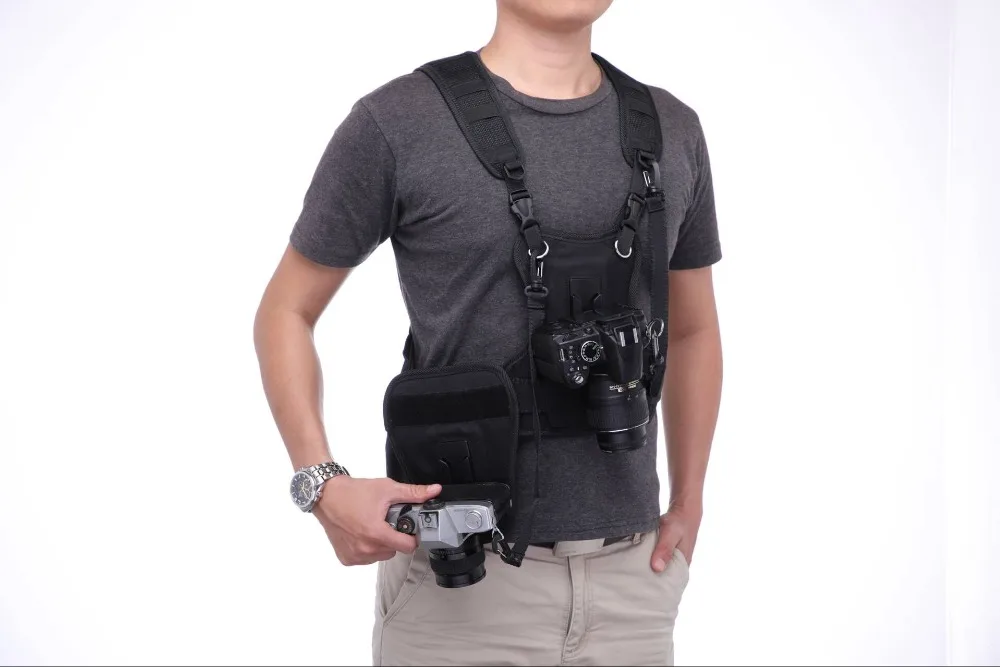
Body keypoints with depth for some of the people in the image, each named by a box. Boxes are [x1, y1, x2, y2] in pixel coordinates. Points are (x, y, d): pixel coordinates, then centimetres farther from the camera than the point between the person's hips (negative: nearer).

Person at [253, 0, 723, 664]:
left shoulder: (674, 131, 7)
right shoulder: (397, 123, -6)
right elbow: (285, 312, 2)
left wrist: (688, 507, 11)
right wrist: (322, 483, -11)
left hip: (630, 573, 4)